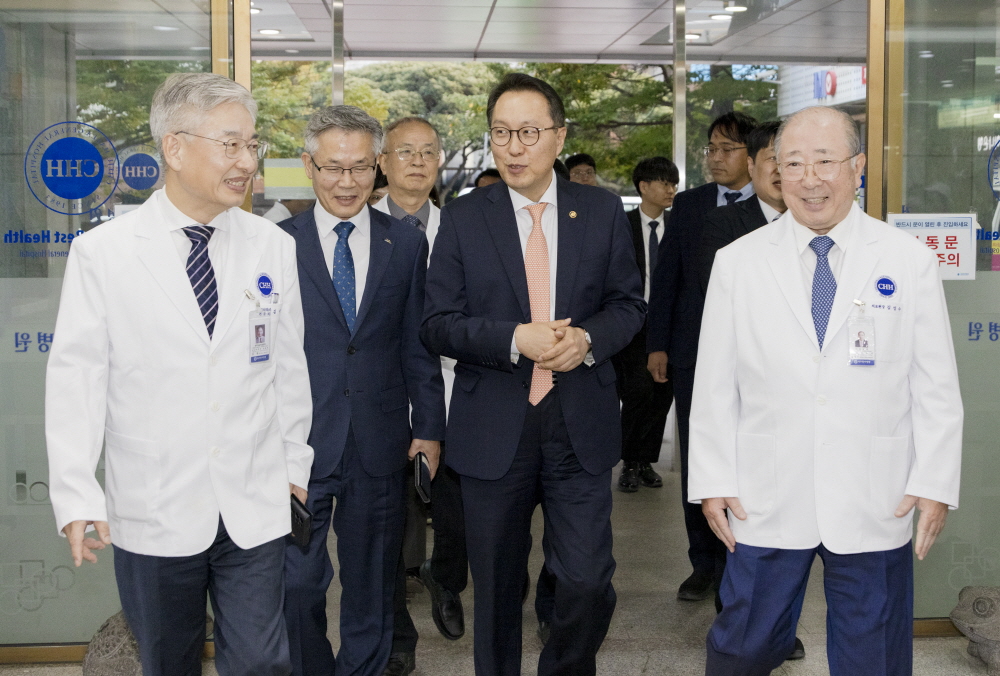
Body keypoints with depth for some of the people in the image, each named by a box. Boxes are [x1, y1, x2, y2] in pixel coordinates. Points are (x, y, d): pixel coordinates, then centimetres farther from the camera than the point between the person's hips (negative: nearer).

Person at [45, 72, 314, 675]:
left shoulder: (274, 247, 0)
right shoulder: (101, 252, -7)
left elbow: (289, 364, 7)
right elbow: (77, 377, -6)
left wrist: (295, 462, 12)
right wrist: (77, 496, -10)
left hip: (255, 508, 1)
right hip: (152, 512, -1)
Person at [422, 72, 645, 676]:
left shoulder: (604, 211, 4)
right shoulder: (463, 218, 1)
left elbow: (629, 303, 7)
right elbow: (439, 324, -2)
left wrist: (588, 338, -13)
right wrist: (514, 339, -18)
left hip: (581, 427, 0)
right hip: (495, 430, 0)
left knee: (589, 582, 0)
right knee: (497, 587, 13)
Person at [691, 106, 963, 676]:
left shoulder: (910, 262, 0)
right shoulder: (738, 263, 1)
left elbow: (937, 388, 2)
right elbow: (714, 387, 2)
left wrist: (935, 483, -3)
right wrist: (713, 481, 0)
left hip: (875, 505, 0)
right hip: (767, 502, 1)